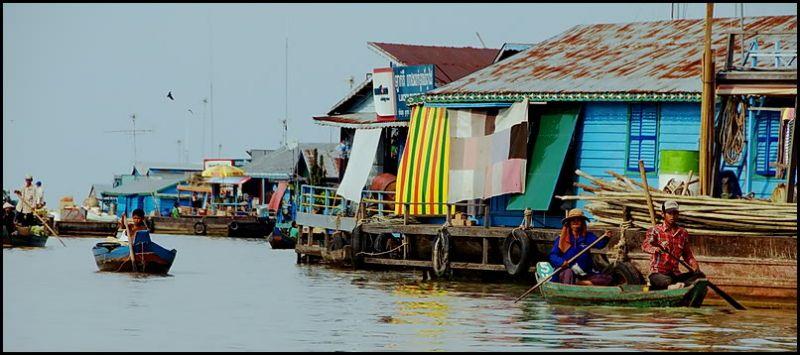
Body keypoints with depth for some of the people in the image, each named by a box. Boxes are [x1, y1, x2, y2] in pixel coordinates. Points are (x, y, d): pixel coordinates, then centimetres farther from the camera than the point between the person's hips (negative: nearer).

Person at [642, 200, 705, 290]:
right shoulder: (655, 231, 0)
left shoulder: (683, 233, 13)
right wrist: (654, 249, -44)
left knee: (700, 275, -19)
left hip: (675, 275, 5)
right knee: (667, 281, -40)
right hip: (658, 274, -5)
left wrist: (695, 265, -3)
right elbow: (645, 245, -19)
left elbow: (688, 255, 20)